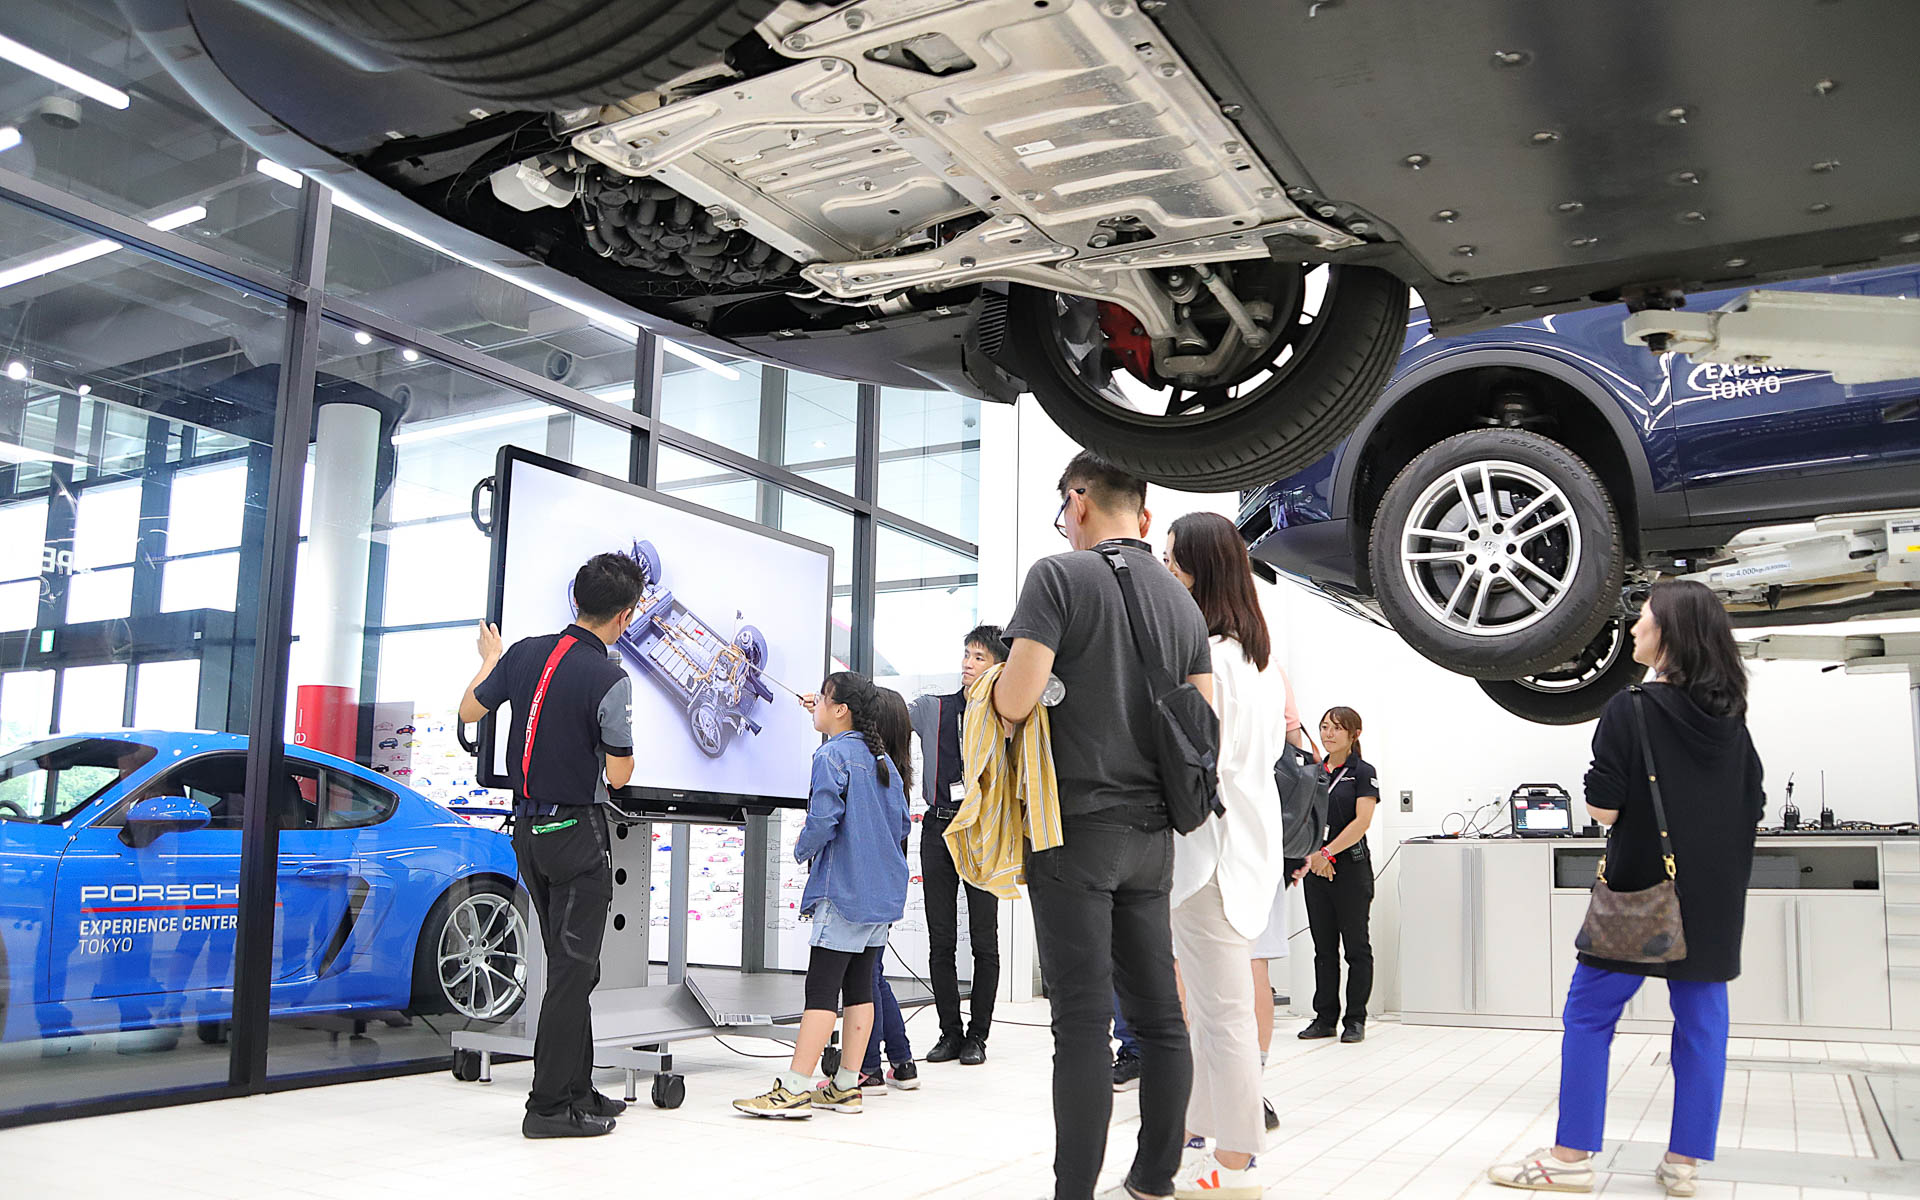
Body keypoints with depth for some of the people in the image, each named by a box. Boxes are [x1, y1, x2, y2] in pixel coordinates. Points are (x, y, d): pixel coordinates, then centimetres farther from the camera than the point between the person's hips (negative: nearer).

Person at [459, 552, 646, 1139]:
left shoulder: (525, 652, 0)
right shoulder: (610, 679, -18)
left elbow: (469, 711, 15)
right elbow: (618, 775, -14)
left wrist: (489, 661, 33)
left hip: (528, 829, 7)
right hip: (576, 832, -7)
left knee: (570, 965, 16)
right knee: (573, 969, 0)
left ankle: (578, 1089, 24)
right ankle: (550, 1105, 3)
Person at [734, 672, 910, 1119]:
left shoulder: (832, 756, -11)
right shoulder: (883, 759, 14)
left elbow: (822, 822, -19)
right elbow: (901, 823, 18)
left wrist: (802, 849, -1)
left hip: (843, 892, -8)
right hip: (883, 890, 8)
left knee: (822, 989, -8)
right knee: (860, 987, 9)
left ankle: (793, 1090, -6)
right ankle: (846, 1086, 13)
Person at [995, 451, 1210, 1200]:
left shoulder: (1060, 576, -7)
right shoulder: (1183, 601, 12)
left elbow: (1016, 699, -16)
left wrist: (992, 685, 6)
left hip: (1077, 824, -6)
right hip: (1152, 831, 6)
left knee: (1082, 1019, -6)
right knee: (1158, 1013, 10)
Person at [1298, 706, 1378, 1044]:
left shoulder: (1362, 772, -4)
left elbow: (1362, 821, -14)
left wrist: (1327, 852, -17)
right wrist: (1312, 855, -6)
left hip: (1351, 868, -5)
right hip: (1317, 869, 5)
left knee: (1356, 946, 2)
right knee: (1323, 947, 9)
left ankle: (1355, 1019, 9)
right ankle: (1325, 1017, 16)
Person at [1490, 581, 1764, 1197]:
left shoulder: (1630, 711, -13)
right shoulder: (1730, 719, 6)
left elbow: (1602, 808, -16)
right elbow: (1754, 807, 12)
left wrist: (1598, 784, 5)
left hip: (1642, 889, -6)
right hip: (1715, 896, 6)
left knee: (1589, 1016, 3)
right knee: (1700, 1019, 9)